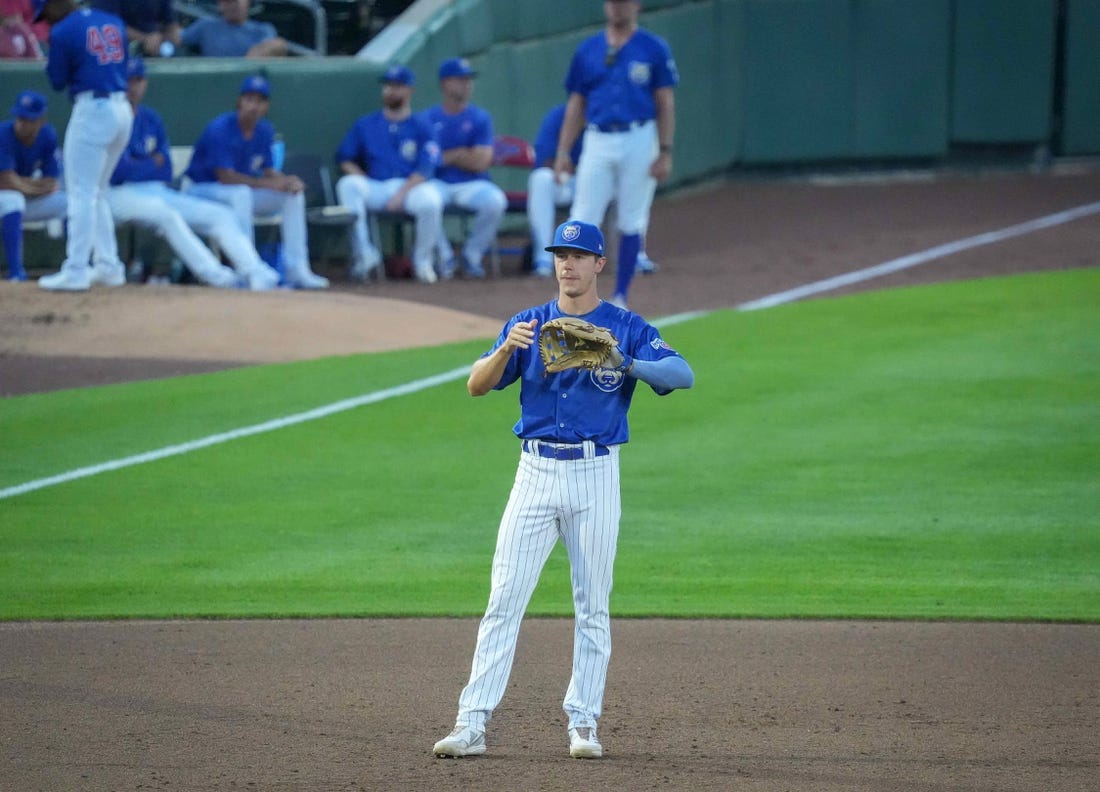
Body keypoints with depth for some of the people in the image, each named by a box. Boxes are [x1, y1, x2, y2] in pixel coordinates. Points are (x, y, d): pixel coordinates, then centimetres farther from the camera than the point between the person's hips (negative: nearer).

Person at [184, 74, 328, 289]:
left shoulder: (265, 131, 0)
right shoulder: (220, 130, -23)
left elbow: (269, 171, 3)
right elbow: (225, 177, -29)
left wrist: (288, 181, -21)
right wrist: (268, 183, -32)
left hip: (240, 194, 8)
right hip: (201, 189, -8)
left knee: (294, 193, -5)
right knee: (241, 193, -38)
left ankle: (297, 271, -7)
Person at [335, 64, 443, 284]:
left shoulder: (421, 127, 9)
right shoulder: (365, 125, 17)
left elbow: (425, 169, -3)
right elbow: (344, 159, 14)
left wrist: (401, 194, -17)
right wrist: (363, 182, -5)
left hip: (411, 186, -2)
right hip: (374, 187, 2)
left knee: (430, 199, -36)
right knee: (347, 184, -29)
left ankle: (423, 259, -8)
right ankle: (364, 253, -26)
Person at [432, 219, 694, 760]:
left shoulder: (626, 328, 2)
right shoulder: (529, 325, 9)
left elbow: (683, 375, -12)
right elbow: (476, 386, -1)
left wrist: (625, 363, -29)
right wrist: (507, 348, -21)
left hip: (596, 476, -1)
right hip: (535, 472, 1)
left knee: (592, 604, 3)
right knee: (504, 599, -5)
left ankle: (582, 723, 10)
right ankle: (472, 724, -7)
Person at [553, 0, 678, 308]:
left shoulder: (654, 48, 1)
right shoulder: (587, 50, 9)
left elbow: (666, 103, 0)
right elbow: (576, 104, 12)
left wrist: (665, 152, -7)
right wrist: (563, 152, 5)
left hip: (638, 142, -2)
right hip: (597, 142, 2)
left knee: (632, 222, 3)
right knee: (582, 221, -5)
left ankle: (620, 298, 11)